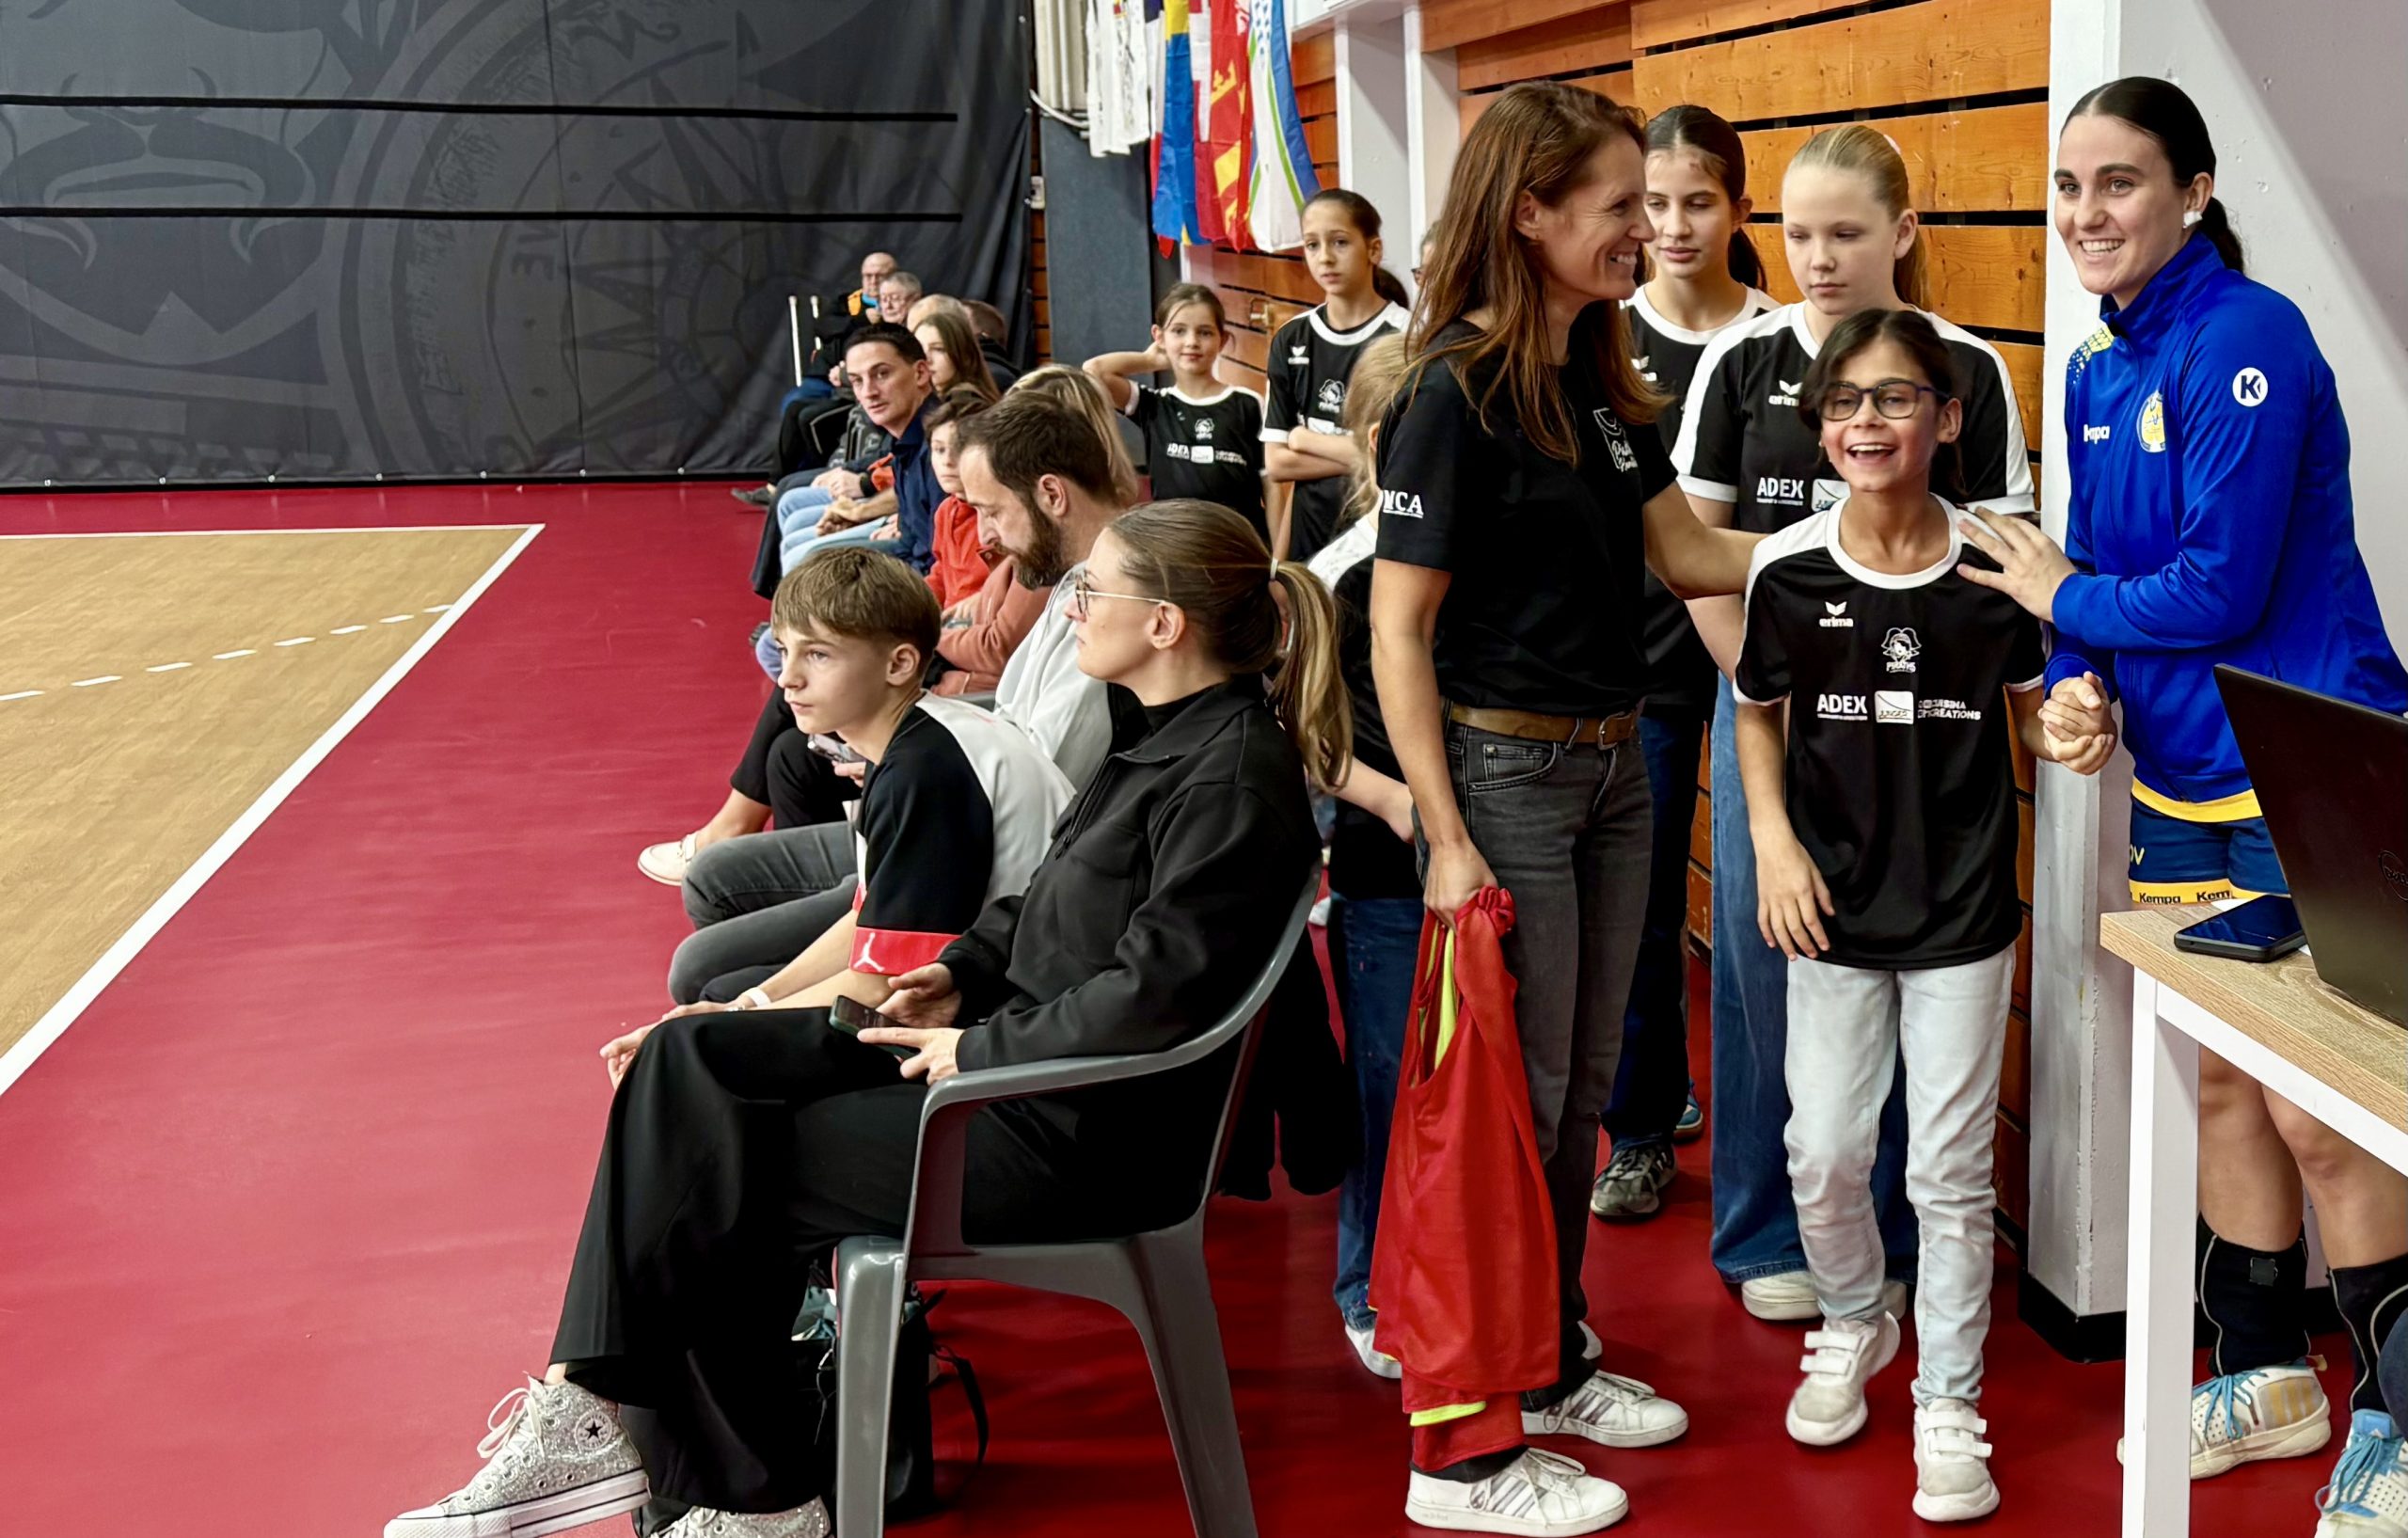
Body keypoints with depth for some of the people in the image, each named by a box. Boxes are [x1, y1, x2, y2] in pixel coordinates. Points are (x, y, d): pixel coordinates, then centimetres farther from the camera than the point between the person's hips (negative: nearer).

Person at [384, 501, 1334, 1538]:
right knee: (687, 1062, -2)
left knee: (717, 1178, -7)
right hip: (1010, 1045, 10)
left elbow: (1152, 998, -25)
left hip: (1087, 1136, -10)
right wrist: (963, 975, 6)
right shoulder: (1170, 735, 11)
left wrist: (981, 1048, -16)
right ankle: (602, 1414, -5)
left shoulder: (1232, 781, -19)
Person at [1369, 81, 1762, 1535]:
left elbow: (1687, 549, 12)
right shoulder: (1457, 392, -17)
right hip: (1505, 770, -8)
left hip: (1613, 762, 8)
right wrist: (1449, 842, -19)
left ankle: (1552, 1367, 33)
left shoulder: (1599, 376, 8)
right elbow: (1400, 631, -17)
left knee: (1583, 1089, 16)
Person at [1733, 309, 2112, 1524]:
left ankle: (1948, 1402, 21)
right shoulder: (1787, 570, -6)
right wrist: (1773, 841, -4)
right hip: (1833, 907, 1)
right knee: (1823, 1154, 7)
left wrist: (2077, 734, -18)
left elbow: (2028, 713, 4)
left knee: (1950, 1171, 4)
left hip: (1962, 912, -1)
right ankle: (1853, 1322, 37)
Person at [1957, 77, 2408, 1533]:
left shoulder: (2247, 339, -17)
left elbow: (2220, 586, -22)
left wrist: (2062, 599, -8)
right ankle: (2268, 1380, 31)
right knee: (2221, 1079, 16)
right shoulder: (2096, 374, 8)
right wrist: (2079, 682, -7)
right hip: (2177, 778, 8)